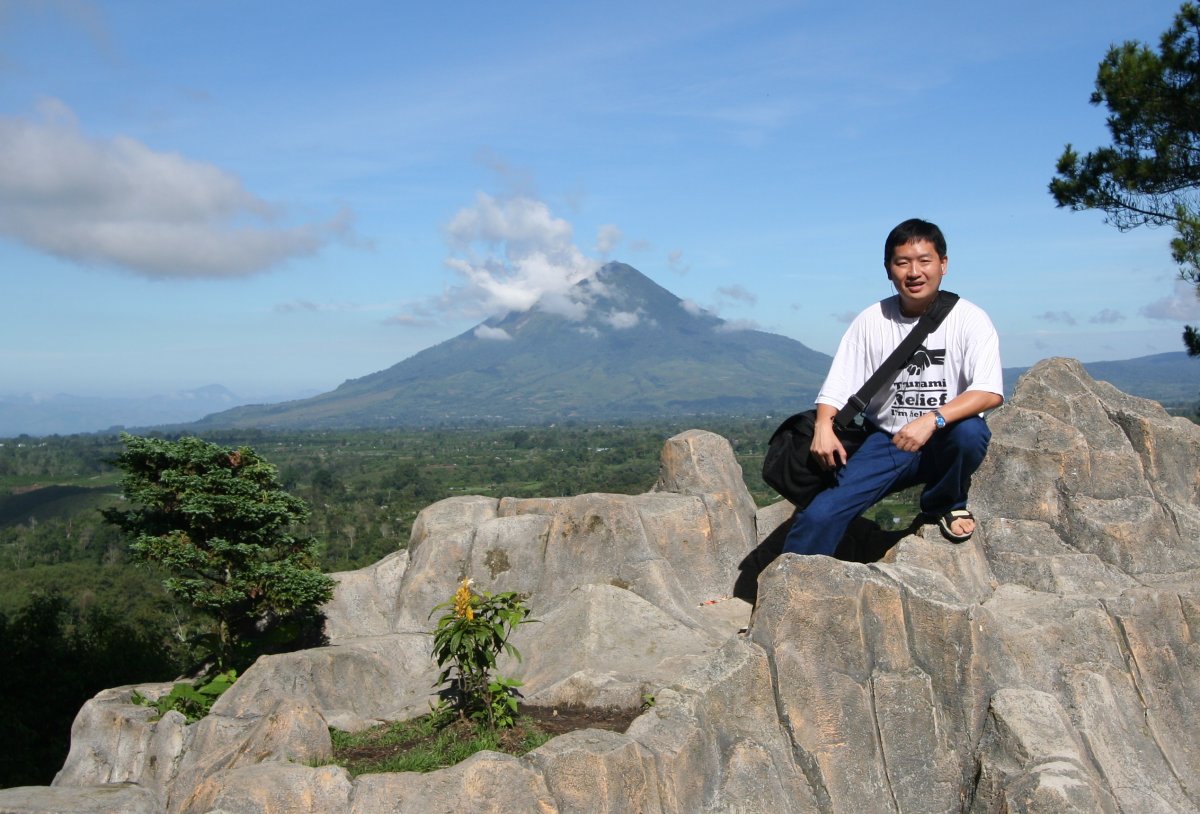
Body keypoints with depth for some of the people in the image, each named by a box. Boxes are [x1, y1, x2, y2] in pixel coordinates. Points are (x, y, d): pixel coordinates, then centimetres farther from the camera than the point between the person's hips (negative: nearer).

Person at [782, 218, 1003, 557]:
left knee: (970, 432, -35)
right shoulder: (871, 321, -2)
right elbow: (836, 388, -3)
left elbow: (990, 393, -19)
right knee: (819, 515, -18)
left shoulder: (969, 319, -8)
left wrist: (933, 419, -35)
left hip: (944, 441, -1)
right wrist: (824, 426, -24)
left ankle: (945, 504, -4)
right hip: (886, 441, 1)